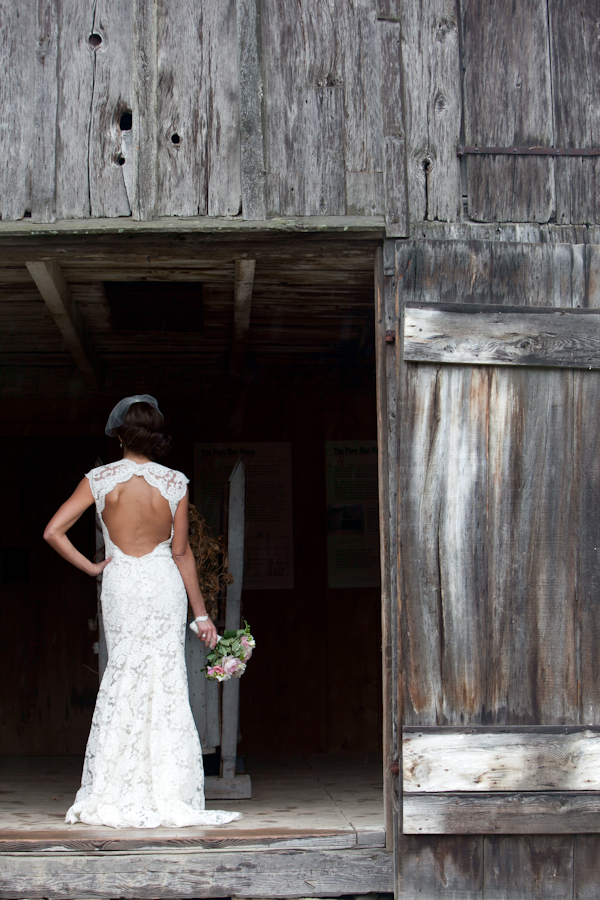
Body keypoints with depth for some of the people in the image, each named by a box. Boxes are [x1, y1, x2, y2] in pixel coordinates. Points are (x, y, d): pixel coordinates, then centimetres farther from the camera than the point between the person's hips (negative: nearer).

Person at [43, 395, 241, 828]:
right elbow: (182, 552, -2)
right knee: (166, 685, 3)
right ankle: (169, 797, 3)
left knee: (123, 678, 10)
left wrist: (91, 567, 3)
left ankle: (113, 798, 11)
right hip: (164, 583, 0)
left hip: (120, 583, 1)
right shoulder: (175, 483, -5)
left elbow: (53, 531, -9)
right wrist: (201, 613, 4)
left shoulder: (100, 479, -5)